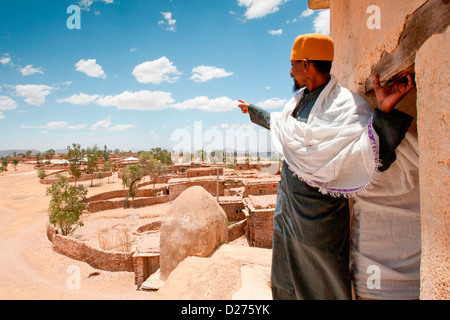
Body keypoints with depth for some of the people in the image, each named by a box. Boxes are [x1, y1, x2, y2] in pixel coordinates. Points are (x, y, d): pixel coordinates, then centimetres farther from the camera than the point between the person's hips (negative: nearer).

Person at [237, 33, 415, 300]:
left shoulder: (344, 103, -19)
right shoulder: (300, 99, 6)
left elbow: (371, 157, -26)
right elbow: (277, 122, 25)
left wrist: (384, 113, -41)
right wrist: (252, 110, 39)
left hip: (319, 213, -7)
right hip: (289, 205, 8)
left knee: (322, 285, 13)